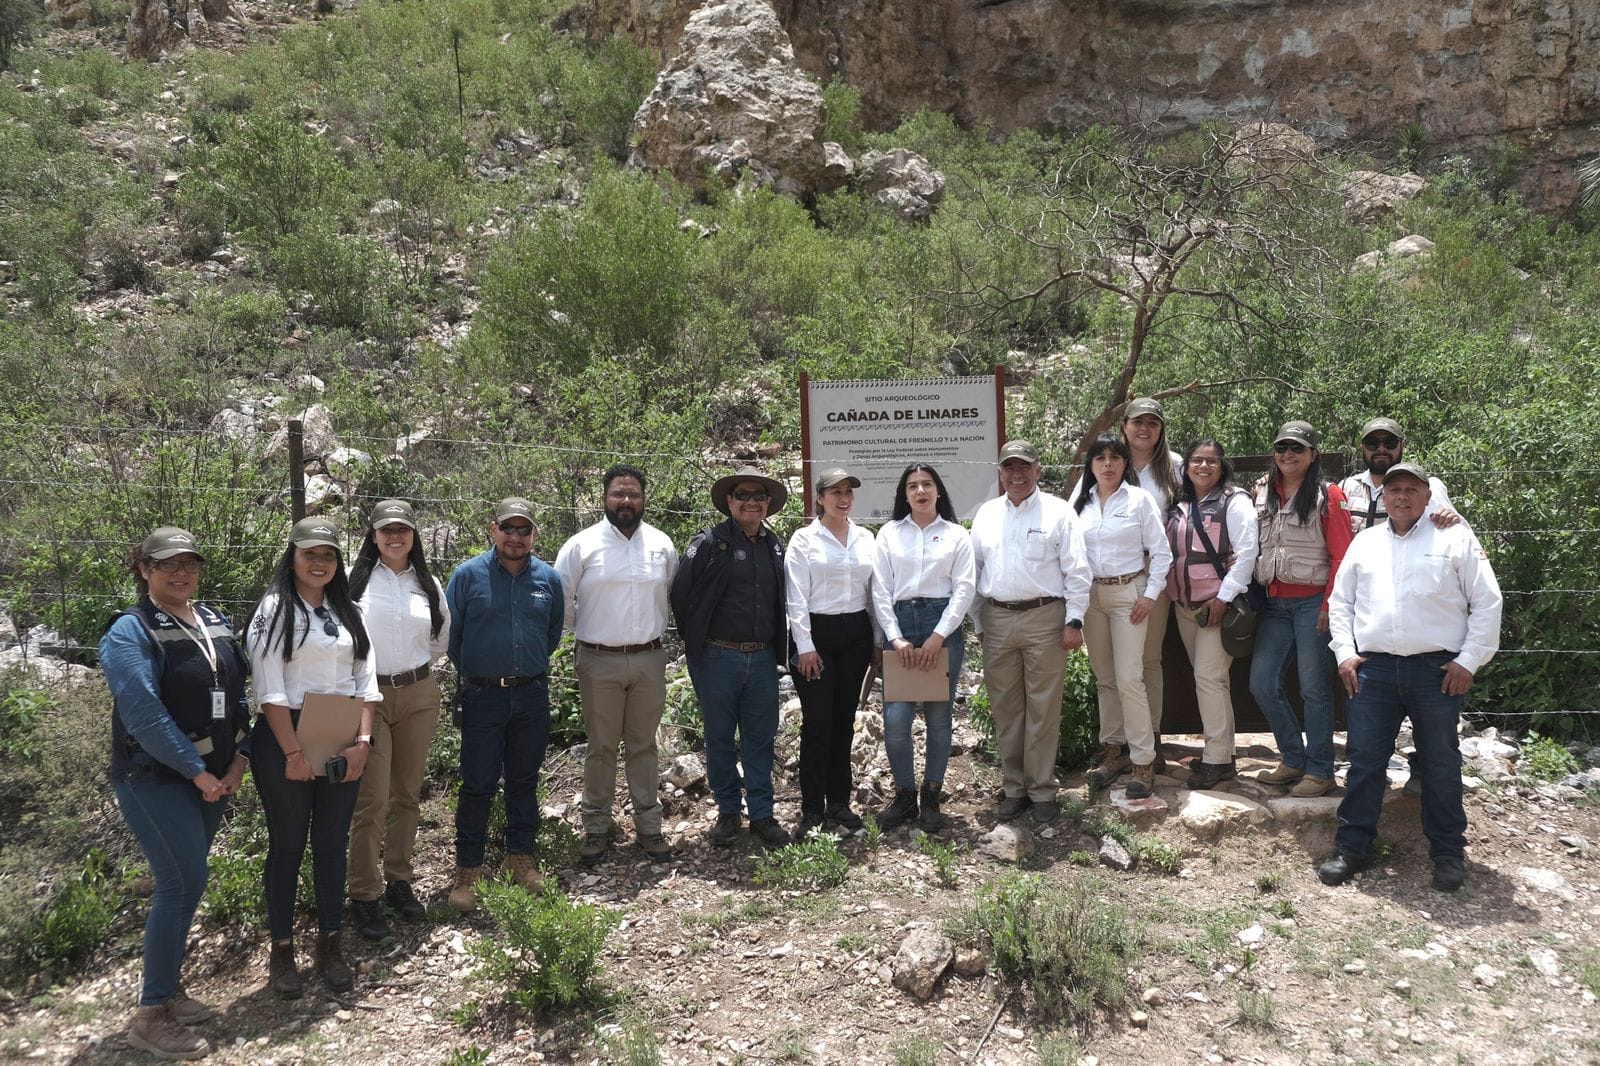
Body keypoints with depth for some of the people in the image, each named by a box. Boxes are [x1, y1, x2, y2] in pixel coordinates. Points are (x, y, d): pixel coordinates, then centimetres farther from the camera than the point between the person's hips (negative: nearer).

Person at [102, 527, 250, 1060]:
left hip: (213, 776, 7)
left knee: (181, 881, 13)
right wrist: (198, 772, -19)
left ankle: (167, 987, 27)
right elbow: (143, 712, -21)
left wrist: (238, 760, 0)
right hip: (156, 779, -7)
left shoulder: (215, 623, 9)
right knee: (184, 883, -9)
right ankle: (152, 1016, 3)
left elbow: (238, 692, 12)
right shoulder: (131, 631, -12)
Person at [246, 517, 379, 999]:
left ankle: (329, 945, 22)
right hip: (284, 741, -4)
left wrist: (362, 741, -4)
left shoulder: (348, 614, 12)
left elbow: (367, 682, 8)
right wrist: (293, 752, -15)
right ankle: (282, 950, 17)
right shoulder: (275, 610, -4)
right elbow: (270, 688, -11)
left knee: (333, 844, 10)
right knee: (287, 846, 5)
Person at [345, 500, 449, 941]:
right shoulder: (354, 579, -6)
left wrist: (413, 668, 12)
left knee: (407, 794, 12)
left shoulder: (428, 584, 8)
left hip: (419, 695, 4)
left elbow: (441, 639, 19)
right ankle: (364, 895, 7)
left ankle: (399, 880, 26)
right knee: (372, 800, -6)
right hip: (367, 695, -4)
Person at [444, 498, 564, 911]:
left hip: (533, 695, 3)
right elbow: (450, 633, 2)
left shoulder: (548, 578, 4)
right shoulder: (468, 574, -6)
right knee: (478, 784, 0)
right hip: (482, 697, -3)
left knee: (524, 780, 13)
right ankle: (468, 870, 11)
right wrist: (472, 671, 9)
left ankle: (521, 857, 26)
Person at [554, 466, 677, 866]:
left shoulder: (662, 544, 5)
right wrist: (582, 631, 5)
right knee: (601, 747, 7)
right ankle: (596, 828, 18)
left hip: (649, 659, 2)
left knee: (644, 745, 11)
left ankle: (649, 826, 19)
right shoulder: (582, 545, -4)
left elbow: (674, 595, 16)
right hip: (599, 662, -2)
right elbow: (561, 599, 3)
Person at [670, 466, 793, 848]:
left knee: (761, 740, 9)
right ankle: (727, 812, 23)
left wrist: (779, 647, 13)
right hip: (718, 658, -3)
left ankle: (761, 814, 18)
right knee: (720, 739, 9)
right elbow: (680, 594, -4)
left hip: (762, 658, 3)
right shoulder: (709, 543, -7)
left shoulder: (776, 546, 8)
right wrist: (696, 639, 3)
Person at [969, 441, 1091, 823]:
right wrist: (977, 623, 10)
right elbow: (973, 570, 14)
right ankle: (1013, 787, 20)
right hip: (997, 620, 4)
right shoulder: (986, 513, 11)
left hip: (1044, 619, -4)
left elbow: (1077, 571, -2)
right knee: (1005, 709, 9)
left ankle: (1042, 791, 12)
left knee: (1043, 709, 1)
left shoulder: (1057, 511, -1)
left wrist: (1074, 621, -7)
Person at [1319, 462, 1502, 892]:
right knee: (1364, 760, 4)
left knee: (1440, 764, 6)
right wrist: (1344, 653, 5)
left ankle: (1448, 852, 20)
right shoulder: (1365, 542, 13)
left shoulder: (1455, 538, 4)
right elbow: (1340, 600, 16)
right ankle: (1353, 848, 14)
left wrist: (1469, 659, -4)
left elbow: (1487, 601, 2)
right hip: (1373, 668, 2)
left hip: (1437, 669, -2)